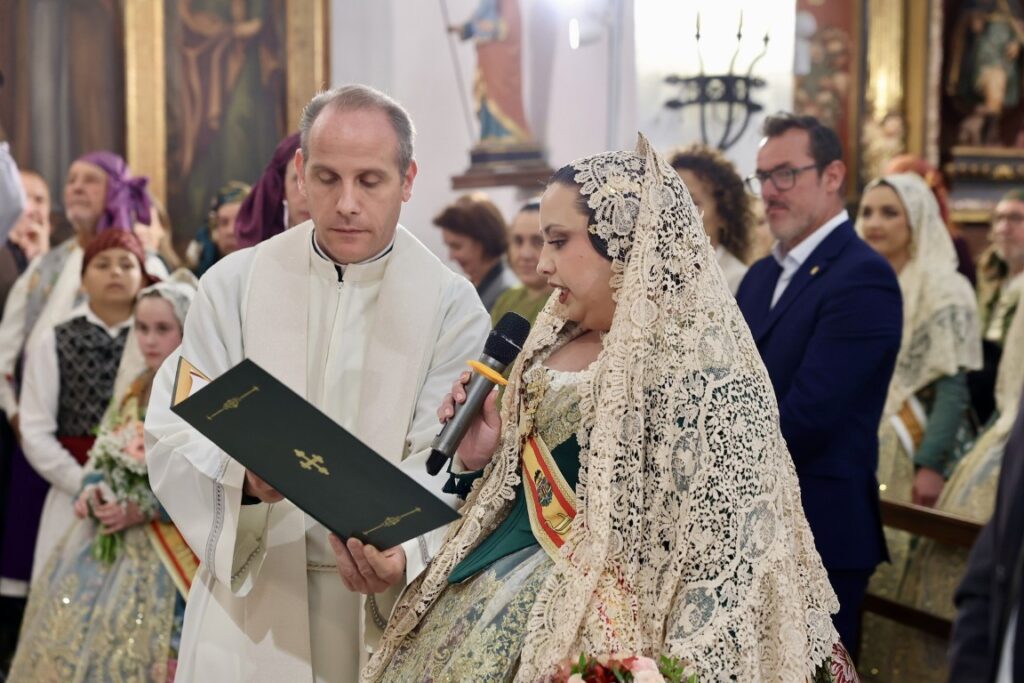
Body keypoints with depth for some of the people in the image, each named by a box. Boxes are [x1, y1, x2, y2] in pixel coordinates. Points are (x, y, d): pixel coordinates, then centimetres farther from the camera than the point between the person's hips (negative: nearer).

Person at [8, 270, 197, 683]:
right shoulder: (134, 393, 14)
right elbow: (101, 456, 19)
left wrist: (143, 509, -20)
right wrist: (92, 492, -3)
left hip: (162, 556, -7)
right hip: (107, 540, 7)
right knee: (76, 635, 7)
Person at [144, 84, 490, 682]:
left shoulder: (453, 307, -5)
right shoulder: (233, 284, 0)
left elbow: (442, 470, -11)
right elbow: (173, 434, -5)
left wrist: (403, 550, -31)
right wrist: (243, 477, -26)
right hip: (247, 594, 1)